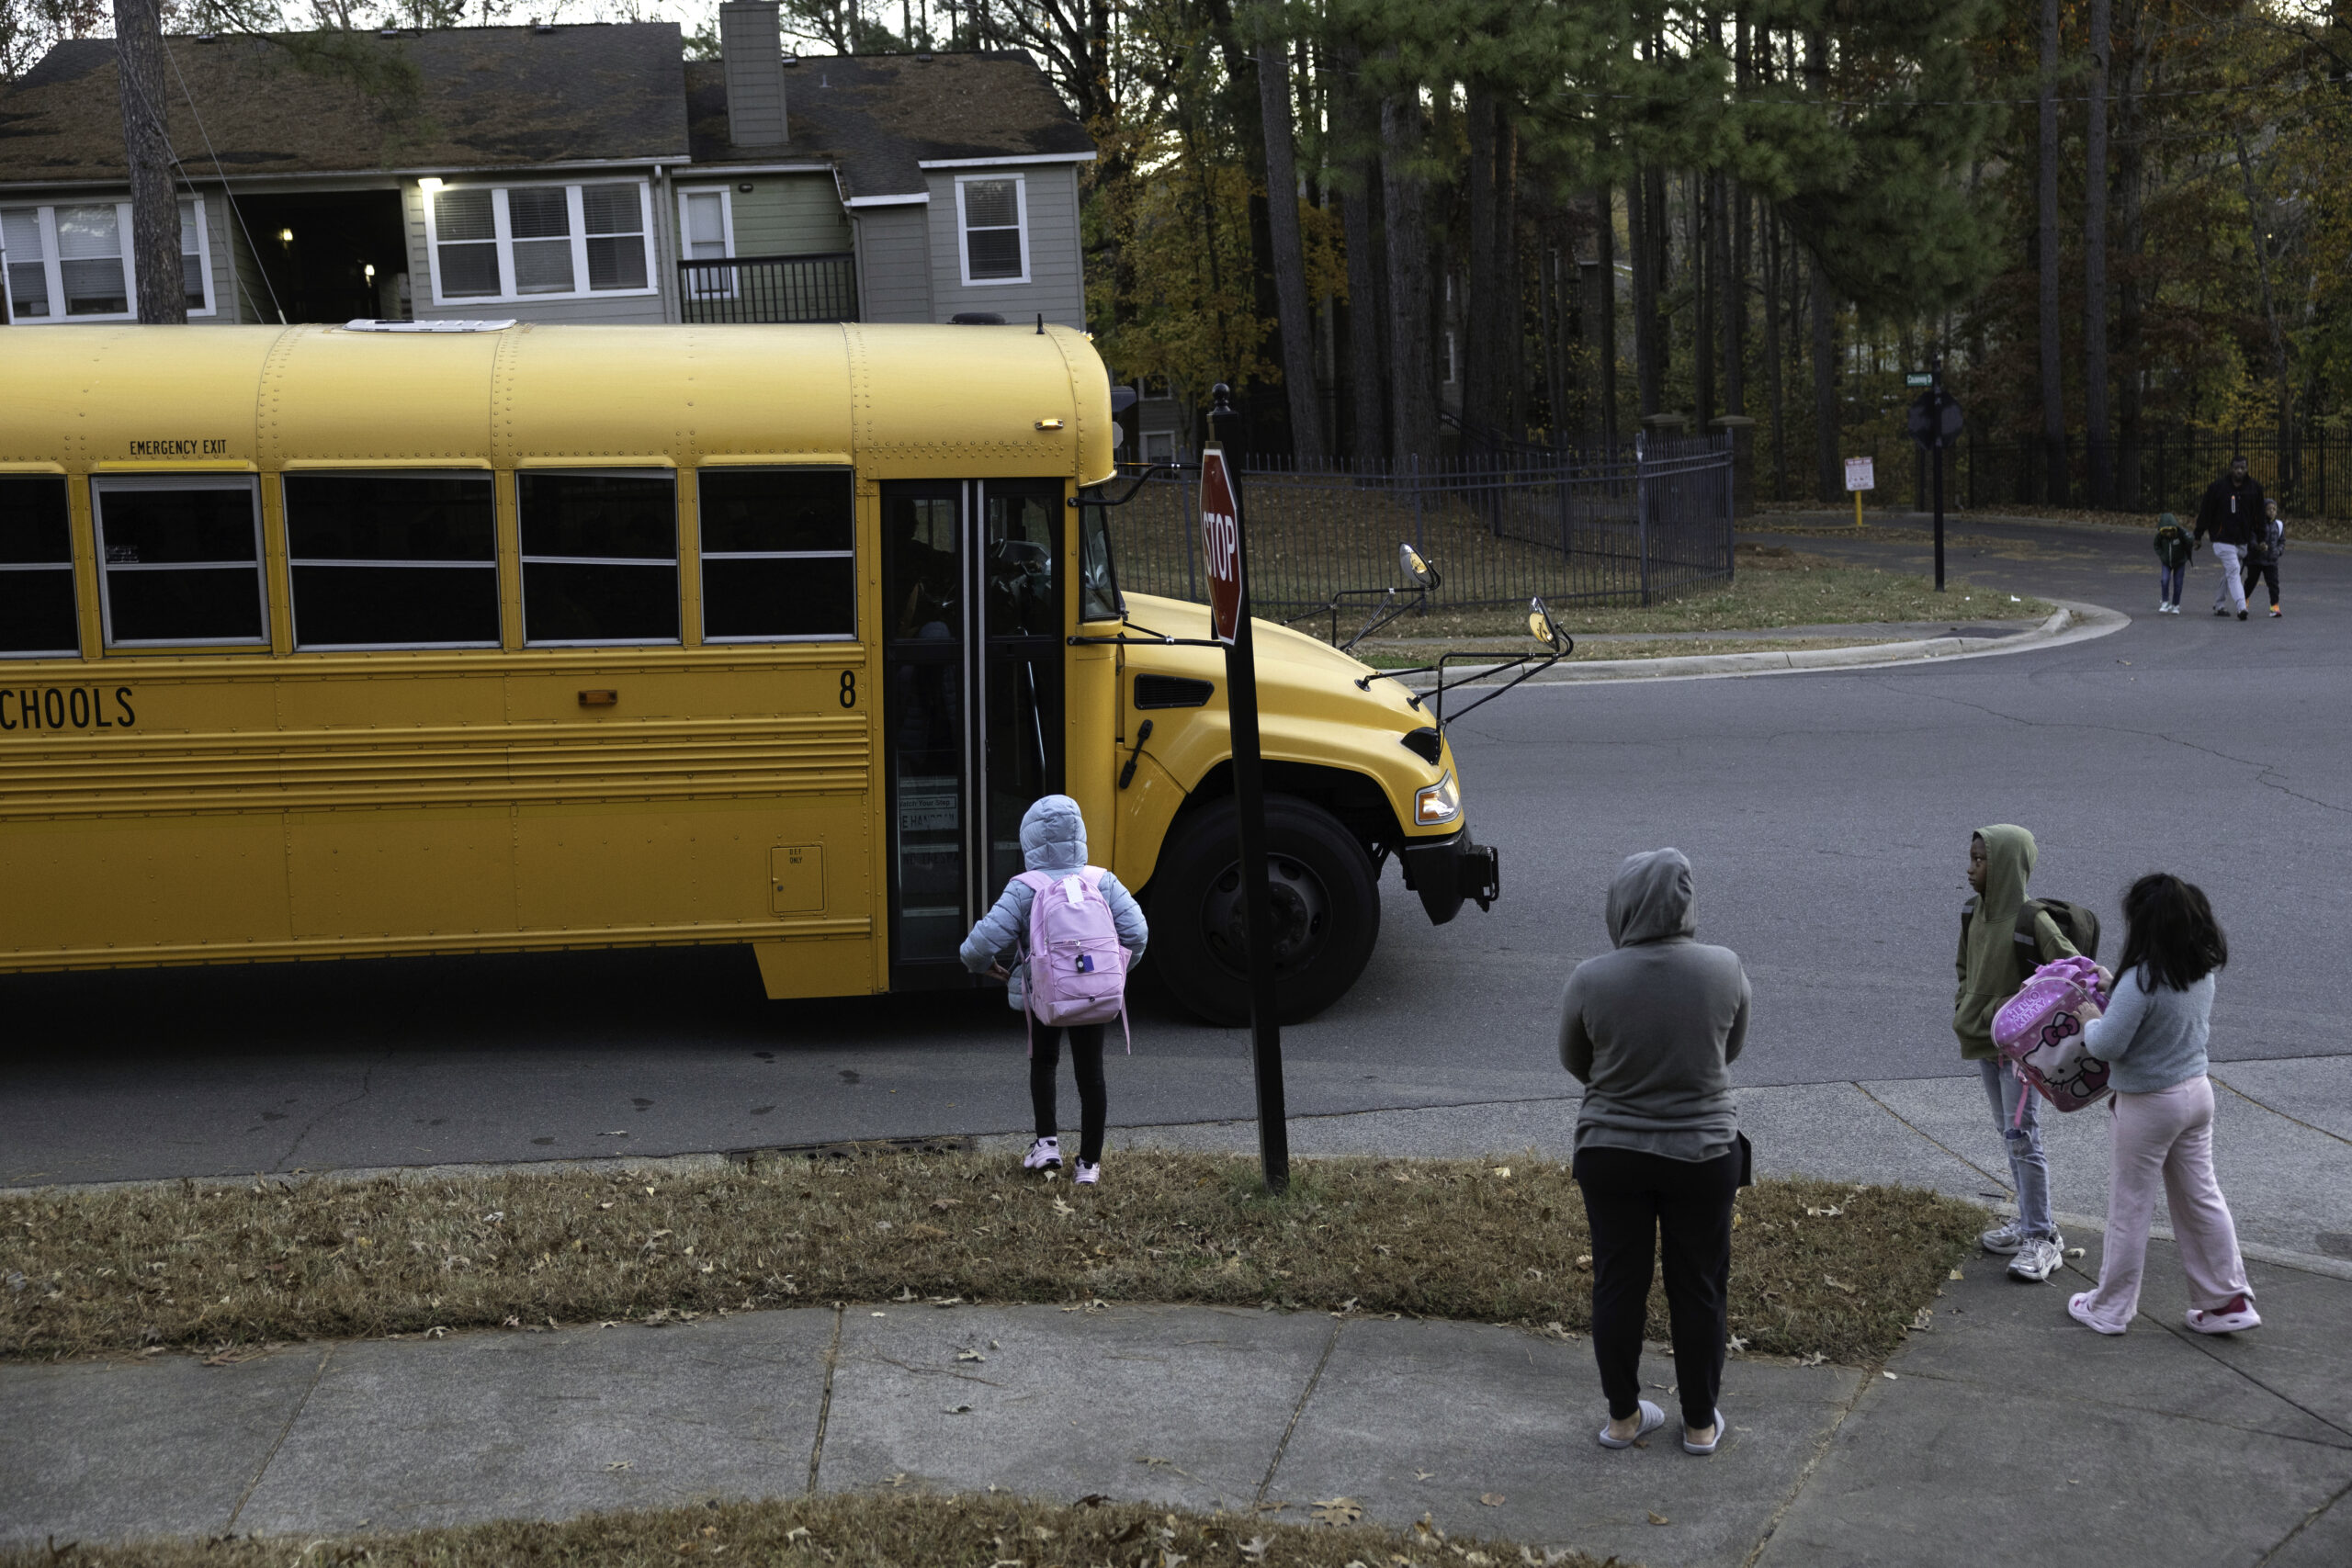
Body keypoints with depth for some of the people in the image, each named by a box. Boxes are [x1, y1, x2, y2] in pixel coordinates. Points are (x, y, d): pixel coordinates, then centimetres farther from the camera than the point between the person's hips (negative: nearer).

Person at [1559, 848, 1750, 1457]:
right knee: (1699, 1289, 12)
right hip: (1703, 1155, 0)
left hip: (1611, 1154, 0)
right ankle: (1700, 1423, 23)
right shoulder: (1724, 969, -11)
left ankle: (1623, 1416, 23)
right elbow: (1731, 1047, 6)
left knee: (1618, 1285, 13)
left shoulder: (1590, 979, -13)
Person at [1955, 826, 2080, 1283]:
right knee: (2008, 1134, 16)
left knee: (2022, 1138, -6)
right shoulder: (1974, 913, 4)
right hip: (1984, 1040, 8)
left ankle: (2041, 1238, 3)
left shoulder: (2032, 921, -21)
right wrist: (1965, 1008, 6)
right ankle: (2029, 1221, 28)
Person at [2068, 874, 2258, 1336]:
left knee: (2129, 1207, 6)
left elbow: (2107, 1045, -26)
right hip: (2196, 1090, 7)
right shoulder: (2202, 973, -2)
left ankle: (2109, 1309, 20)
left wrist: (2089, 1023, -4)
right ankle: (2228, 1301, 23)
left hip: (2147, 1105, -7)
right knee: (2200, 1198, 18)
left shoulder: (2141, 981, -27)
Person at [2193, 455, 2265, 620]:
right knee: (2233, 571, -15)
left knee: (2228, 573, 12)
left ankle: (2219, 605, 26)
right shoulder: (2217, 487, -5)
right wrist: (2198, 536, 2)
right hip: (2223, 539, -4)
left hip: (2243, 540, 4)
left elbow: (2259, 516, 13)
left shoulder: (2254, 488, 5)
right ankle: (2241, 607, -23)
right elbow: (2205, 513, 1)